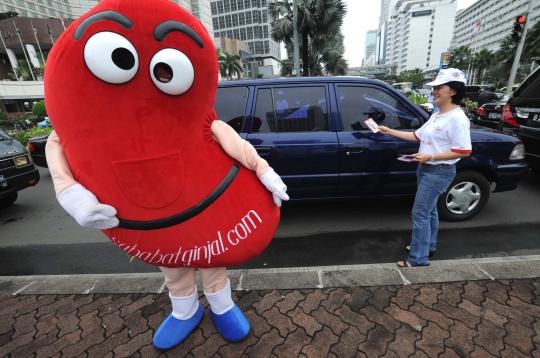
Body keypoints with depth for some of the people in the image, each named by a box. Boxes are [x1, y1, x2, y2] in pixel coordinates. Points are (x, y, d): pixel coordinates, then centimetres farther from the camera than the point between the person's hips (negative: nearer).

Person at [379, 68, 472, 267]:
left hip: (439, 172, -9)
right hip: (425, 168, 9)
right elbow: (417, 136, 15)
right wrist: (390, 132, 11)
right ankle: (428, 246, 37)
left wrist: (430, 157, -25)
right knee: (429, 210, 19)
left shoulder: (457, 118, -17)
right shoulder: (436, 116, 10)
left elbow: (464, 152, -20)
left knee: (420, 213, -6)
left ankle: (418, 258, 7)